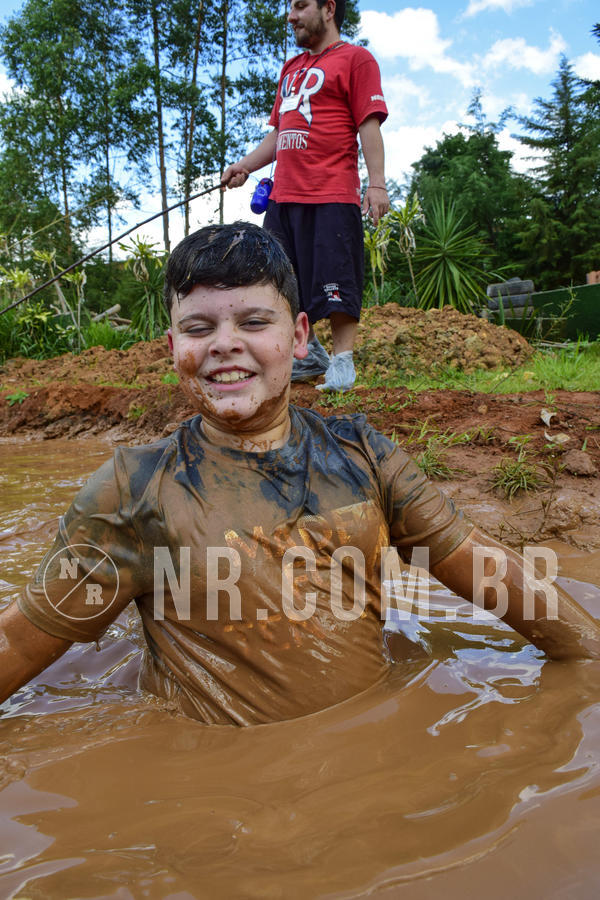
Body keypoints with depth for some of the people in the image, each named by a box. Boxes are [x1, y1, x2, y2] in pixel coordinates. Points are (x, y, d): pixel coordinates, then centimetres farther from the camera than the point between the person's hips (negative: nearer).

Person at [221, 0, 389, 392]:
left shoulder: (355, 58, 4)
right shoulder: (291, 68, 26)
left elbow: (369, 125, -6)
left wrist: (377, 183, -15)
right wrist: (245, 165, 16)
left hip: (332, 196, -8)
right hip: (284, 196, 8)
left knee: (336, 281, -8)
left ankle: (342, 360, -1)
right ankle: (309, 354, 19)